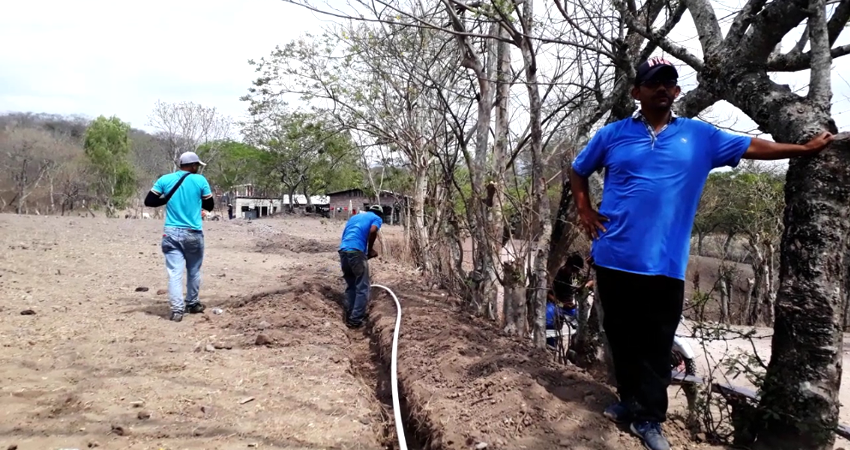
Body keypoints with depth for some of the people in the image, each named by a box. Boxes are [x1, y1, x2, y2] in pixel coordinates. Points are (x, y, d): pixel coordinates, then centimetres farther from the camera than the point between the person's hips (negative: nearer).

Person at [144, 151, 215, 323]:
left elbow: (149, 201, 5)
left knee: (174, 272, -1)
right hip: (193, 233, -1)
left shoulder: (165, 179, 2)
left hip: (172, 233, 1)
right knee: (194, 271, 17)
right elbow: (210, 205, 4)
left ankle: (177, 309, -10)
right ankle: (192, 304, 30)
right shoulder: (200, 180, -4)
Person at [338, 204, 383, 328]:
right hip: (356, 251, -7)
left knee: (350, 285, 20)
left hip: (343, 250, 7)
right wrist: (370, 250, 3)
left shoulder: (355, 216, 31)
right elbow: (373, 231, -10)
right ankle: (355, 320, -1)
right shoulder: (377, 218, 12)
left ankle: (349, 316, 22)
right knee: (362, 288, 2)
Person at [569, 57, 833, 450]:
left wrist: (807, 149, 16)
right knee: (622, 336, 12)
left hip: (664, 263, 0)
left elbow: (752, 147, 16)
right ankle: (631, 401, 30)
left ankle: (649, 418, 16)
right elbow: (577, 171, 14)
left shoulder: (700, 136, 7)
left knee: (657, 342, 5)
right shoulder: (612, 134, 4)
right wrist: (585, 211, 2)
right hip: (615, 258, 0)